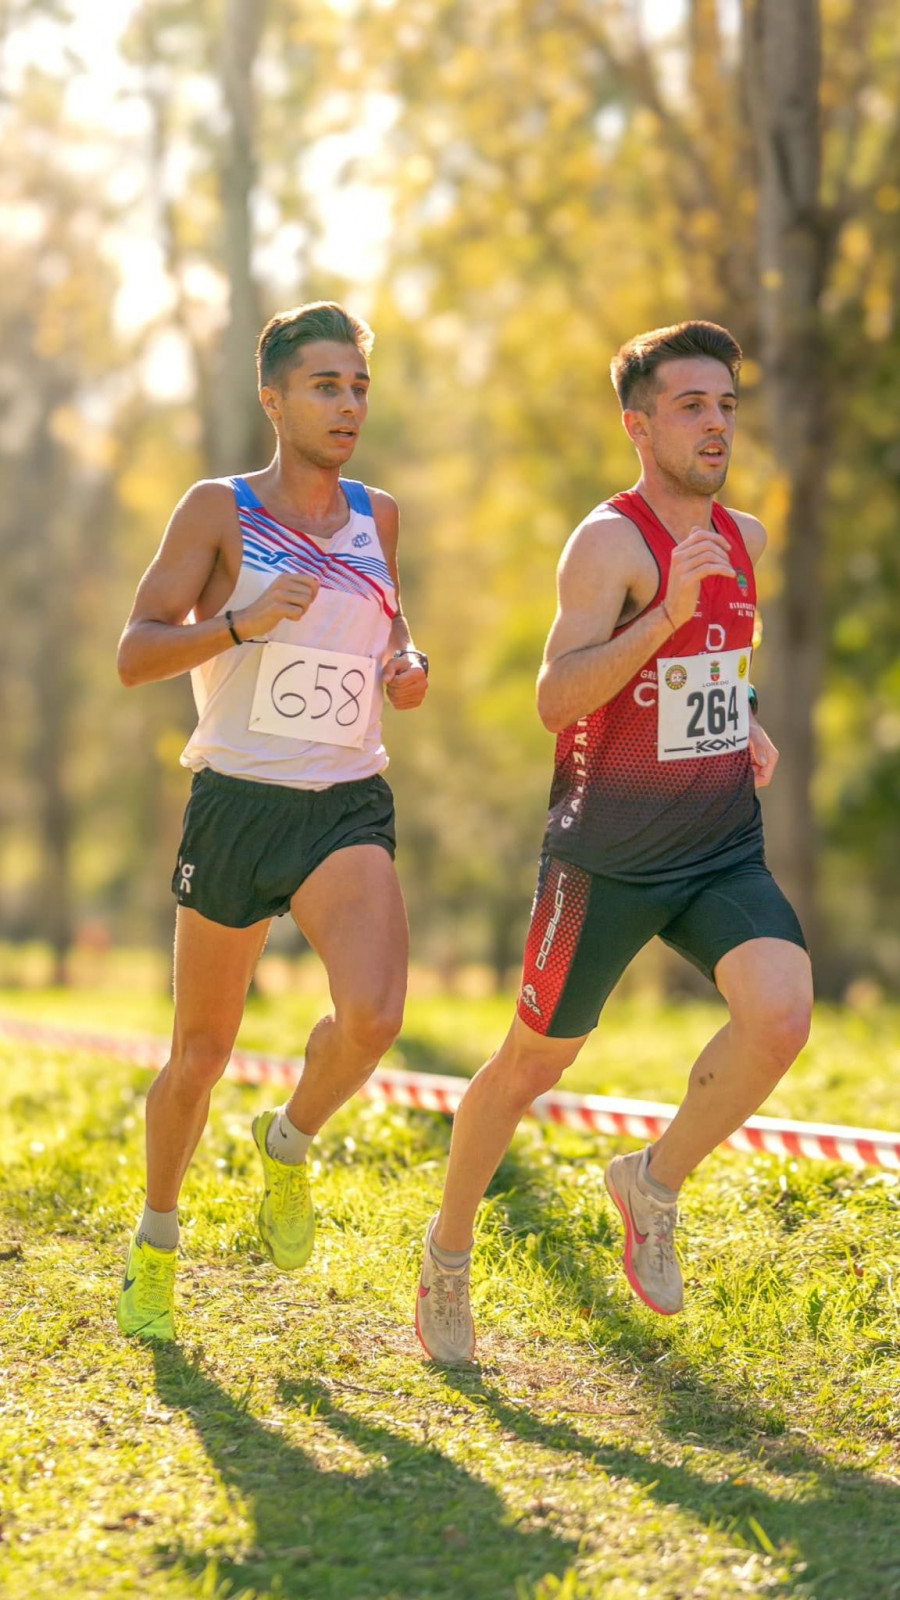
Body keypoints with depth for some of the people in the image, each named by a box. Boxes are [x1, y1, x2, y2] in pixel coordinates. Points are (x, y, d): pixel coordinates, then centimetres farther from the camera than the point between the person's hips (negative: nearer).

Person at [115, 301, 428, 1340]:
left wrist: (407, 665, 5)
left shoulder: (375, 515, 9)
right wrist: (243, 622, -23)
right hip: (236, 802, -2)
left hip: (348, 812, 2)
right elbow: (134, 655, -8)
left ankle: (289, 1141, 9)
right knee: (201, 1050, 7)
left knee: (372, 1016, -23)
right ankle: (156, 1240, 32)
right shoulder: (220, 510, -4)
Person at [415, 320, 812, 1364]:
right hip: (608, 859, -5)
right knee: (532, 1064, 8)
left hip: (723, 852, 5)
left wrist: (748, 730, 10)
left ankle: (656, 1183, 2)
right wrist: (671, 610, -35)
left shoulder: (743, 539, 7)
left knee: (781, 1011, -21)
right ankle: (449, 1250, 32)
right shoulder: (610, 541, -15)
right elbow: (556, 701, -27)